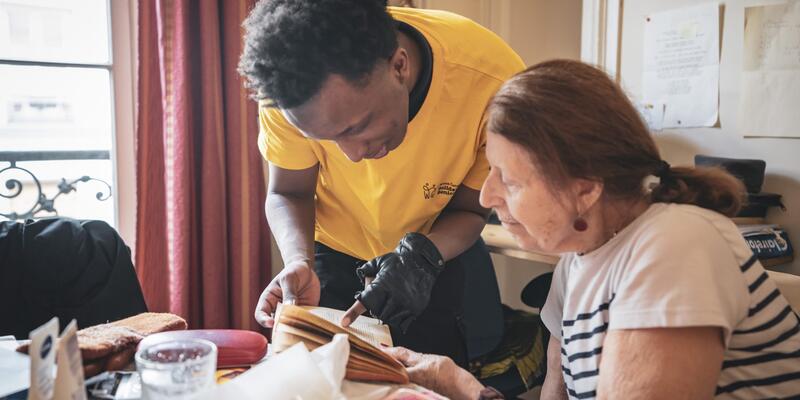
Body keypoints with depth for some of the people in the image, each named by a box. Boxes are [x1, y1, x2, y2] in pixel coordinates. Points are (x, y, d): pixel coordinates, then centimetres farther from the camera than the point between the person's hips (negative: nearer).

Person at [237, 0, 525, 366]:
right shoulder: (289, 81, -29)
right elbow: (288, 193, -13)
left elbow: (469, 208, -17)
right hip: (334, 255, 1)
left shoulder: (494, 80, -33)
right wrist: (299, 263, -32)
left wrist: (423, 256, -36)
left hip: (446, 248, 0)